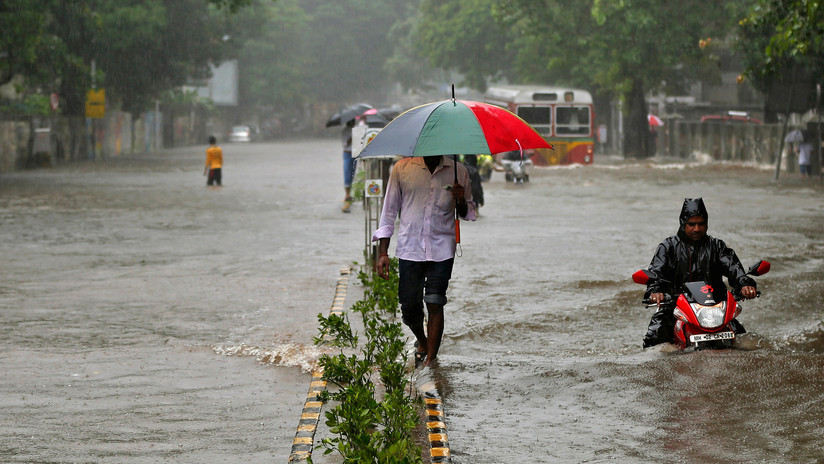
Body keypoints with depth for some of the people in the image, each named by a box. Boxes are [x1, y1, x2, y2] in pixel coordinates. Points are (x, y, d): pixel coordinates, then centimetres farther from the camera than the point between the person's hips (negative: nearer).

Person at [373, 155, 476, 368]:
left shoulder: (457, 172, 3)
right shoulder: (402, 168, 1)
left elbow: (469, 214, 13)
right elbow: (389, 210, 6)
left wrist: (461, 202, -12)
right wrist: (382, 253, 2)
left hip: (441, 251, 0)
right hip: (409, 249, 1)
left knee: (435, 305, -9)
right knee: (409, 308, 2)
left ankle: (430, 359, -3)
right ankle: (422, 342, 33)